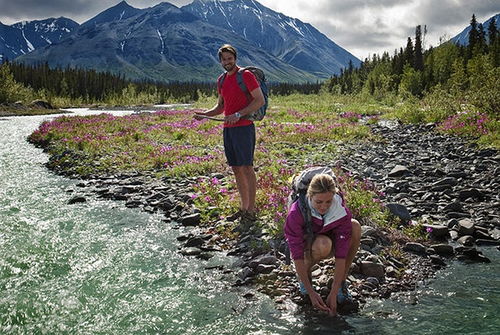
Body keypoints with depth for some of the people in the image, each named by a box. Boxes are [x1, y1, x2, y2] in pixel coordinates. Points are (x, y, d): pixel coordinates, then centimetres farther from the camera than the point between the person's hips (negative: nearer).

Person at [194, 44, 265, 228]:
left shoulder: (246, 75, -6)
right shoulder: (221, 80, 17)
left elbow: (260, 100, -11)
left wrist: (239, 114, -19)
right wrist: (205, 114, 6)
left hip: (244, 127, -8)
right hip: (227, 129, 8)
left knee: (247, 168, -6)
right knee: (236, 169, 10)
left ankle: (251, 211, -1)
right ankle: (243, 208, 19)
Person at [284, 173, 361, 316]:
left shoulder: (342, 212, -28)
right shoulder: (296, 213, -33)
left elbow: (341, 254, -29)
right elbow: (297, 256, -31)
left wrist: (333, 293, -33)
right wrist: (311, 292, -34)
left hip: (332, 240, 3)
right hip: (304, 244, -3)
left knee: (355, 227, -28)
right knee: (323, 245, -40)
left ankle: (342, 282, -15)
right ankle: (305, 274, -6)